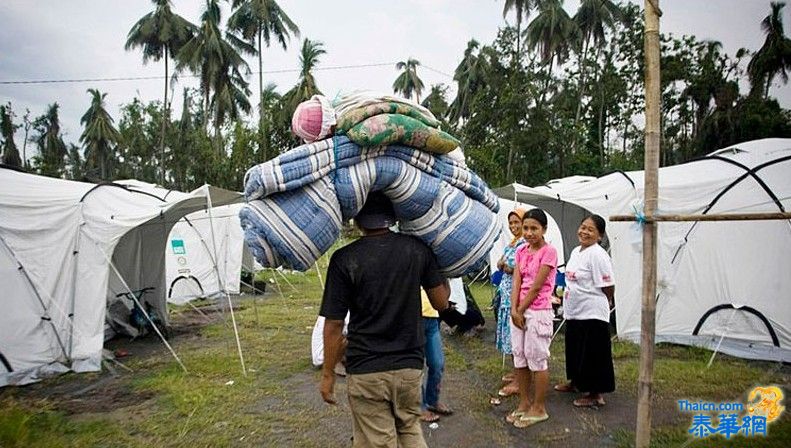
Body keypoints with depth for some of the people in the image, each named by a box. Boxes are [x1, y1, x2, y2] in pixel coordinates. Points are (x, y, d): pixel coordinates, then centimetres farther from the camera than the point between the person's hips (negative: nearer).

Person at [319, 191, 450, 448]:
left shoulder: (344, 259, -11)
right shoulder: (418, 249, -3)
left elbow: (334, 325, -9)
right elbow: (441, 303, 3)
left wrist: (327, 374, 2)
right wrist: (443, 274, 22)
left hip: (365, 371, -3)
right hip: (410, 365, 3)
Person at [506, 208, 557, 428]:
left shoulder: (549, 251, -12)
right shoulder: (521, 251, 9)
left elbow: (536, 287, -14)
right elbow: (516, 282, 2)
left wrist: (521, 311, -10)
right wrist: (514, 310, -8)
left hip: (538, 312, -7)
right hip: (519, 311, 7)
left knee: (537, 359, 3)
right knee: (519, 357, 13)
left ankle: (538, 408, 17)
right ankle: (524, 402, 27)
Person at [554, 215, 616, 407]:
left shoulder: (598, 255, -18)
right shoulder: (576, 251, 10)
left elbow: (608, 287, -16)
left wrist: (605, 304, -1)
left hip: (592, 314, -9)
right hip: (573, 312, 9)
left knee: (593, 355, 2)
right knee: (574, 349, 22)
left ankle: (596, 394, 16)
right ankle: (575, 382, 41)